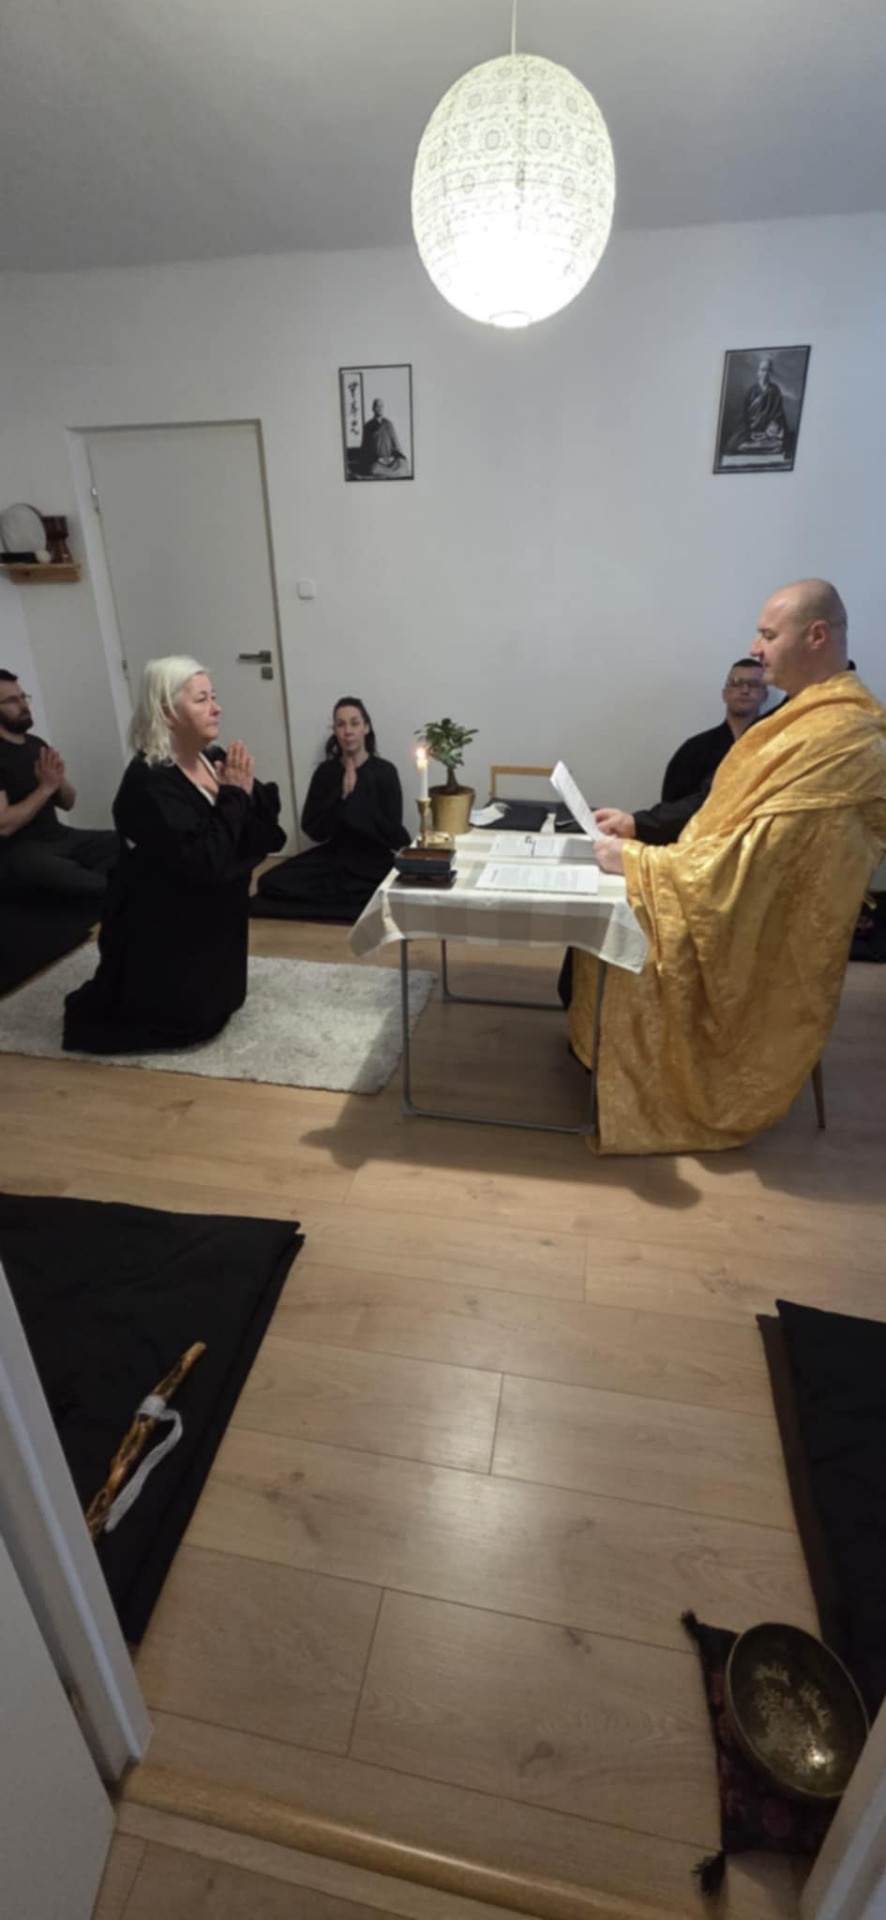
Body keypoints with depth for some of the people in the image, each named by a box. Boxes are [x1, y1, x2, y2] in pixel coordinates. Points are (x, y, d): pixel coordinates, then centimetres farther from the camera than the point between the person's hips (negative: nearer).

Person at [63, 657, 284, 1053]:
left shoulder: (216, 762, -2)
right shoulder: (148, 783, -25)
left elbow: (269, 839, -1)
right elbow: (208, 863, -33)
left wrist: (248, 792, -19)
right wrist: (233, 795, -24)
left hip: (213, 924, 8)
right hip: (163, 934, -8)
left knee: (221, 1005, 23)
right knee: (189, 1022, 5)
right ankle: (95, 1010, 27)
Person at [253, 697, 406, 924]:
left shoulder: (385, 772, -7)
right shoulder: (325, 771, 0)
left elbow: (393, 833, -13)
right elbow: (313, 830, -5)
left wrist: (354, 798, -17)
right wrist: (341, 796, -18)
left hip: (376, 860, -4)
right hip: (336, 855, 4)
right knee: (271, 882, -13)